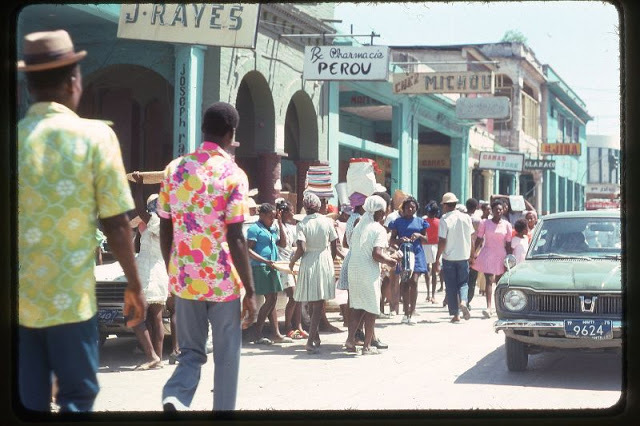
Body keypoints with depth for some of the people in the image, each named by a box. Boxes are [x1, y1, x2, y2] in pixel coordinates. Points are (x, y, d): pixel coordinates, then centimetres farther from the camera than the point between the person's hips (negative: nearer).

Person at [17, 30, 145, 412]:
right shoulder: (94, 136, -7)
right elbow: (116, 223, -7)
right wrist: (134, 285, 6)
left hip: (19, 299, 3)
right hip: (70, 299, -3)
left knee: (28, 402, 11)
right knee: (77, 397, 10)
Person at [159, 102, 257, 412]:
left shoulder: (174, 169, 4)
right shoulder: (233, 175, -10)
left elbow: (165, 229, 8)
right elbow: (235, 238, -13)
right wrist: (250, 290, -8)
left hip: (184, 279, 4)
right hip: (222, 281, -4)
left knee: (191, 352, 13)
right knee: (226, 355, 11)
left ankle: (174, 397, -13)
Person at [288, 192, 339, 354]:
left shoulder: (302, 225, -9)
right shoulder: (327, 222, -4)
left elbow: (301, 249, -17)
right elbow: (333, 247, 0)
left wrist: (292, 261, 0)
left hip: (308, 263, 0)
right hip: (325, 262, 0)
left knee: (312, 303, 15)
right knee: (319, 303, 1)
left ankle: (316, 337, 25)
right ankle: (311, 340, -11)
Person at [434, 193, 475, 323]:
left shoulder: (444, 219, -12)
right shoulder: (466, 218, 1)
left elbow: (442, 242, -15)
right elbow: (470, 237, 8)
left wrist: (437, 259, -7)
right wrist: (470, 254, 20)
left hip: (449, 257, -3)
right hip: (464, 256, 3)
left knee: (451, 287, 6)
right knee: (463, 283, 13)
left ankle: (455, 314, 7)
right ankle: (463, 302, -15)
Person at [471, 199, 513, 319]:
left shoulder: (506, 225, 3)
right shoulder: (485, 223, 0)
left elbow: (508, 244, 6)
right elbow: (479, 239, 2)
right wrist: (474, 252, -8)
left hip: (501, 255, 2)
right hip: (487, 254, -2)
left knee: (499, 282, 11)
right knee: (489, 280, -13)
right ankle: (489, 307, -22)